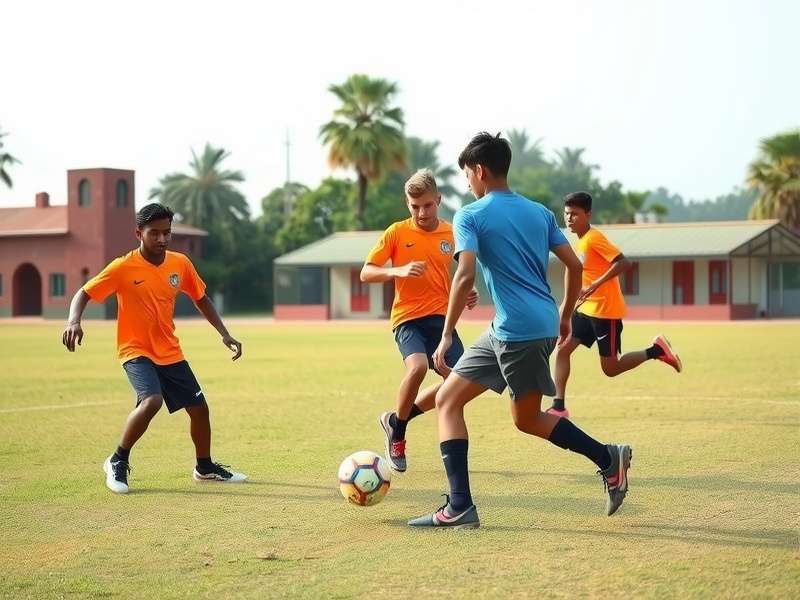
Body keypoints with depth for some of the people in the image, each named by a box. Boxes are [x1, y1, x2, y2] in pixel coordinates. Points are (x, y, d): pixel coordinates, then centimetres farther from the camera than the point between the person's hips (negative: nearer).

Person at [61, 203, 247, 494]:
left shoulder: (180, 263, -2)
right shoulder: (122, 268, -15)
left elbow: (201, 298, 12)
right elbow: (83, 294, -10)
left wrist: (224, 334, 5)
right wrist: (74, 321, -30)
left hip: (170, 352, 5)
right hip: (135, 350, -5)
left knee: (199, 407, 8)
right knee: (151, 401, -29)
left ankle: (205, 468, 33)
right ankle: (117, 462, -8)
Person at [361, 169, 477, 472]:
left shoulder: (452, 234, 6)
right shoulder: (397, 232, -3)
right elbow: (366, 273, -4)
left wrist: (466, 295, 2)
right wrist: (398, 270, -22)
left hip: (442, 318, 5)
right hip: (409, 318, -5)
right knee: (418, 367, -31)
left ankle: (397, 418, 20)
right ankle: (397, 434, -6)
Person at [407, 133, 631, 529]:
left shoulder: (470, 216, -5)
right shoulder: (539, 212, 14)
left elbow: (465, 276, -18)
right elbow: (574, 265, 12)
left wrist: (447, 335, -14)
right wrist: (565, 317, 23)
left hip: (516, 330, -8)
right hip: (543, 323, 8)